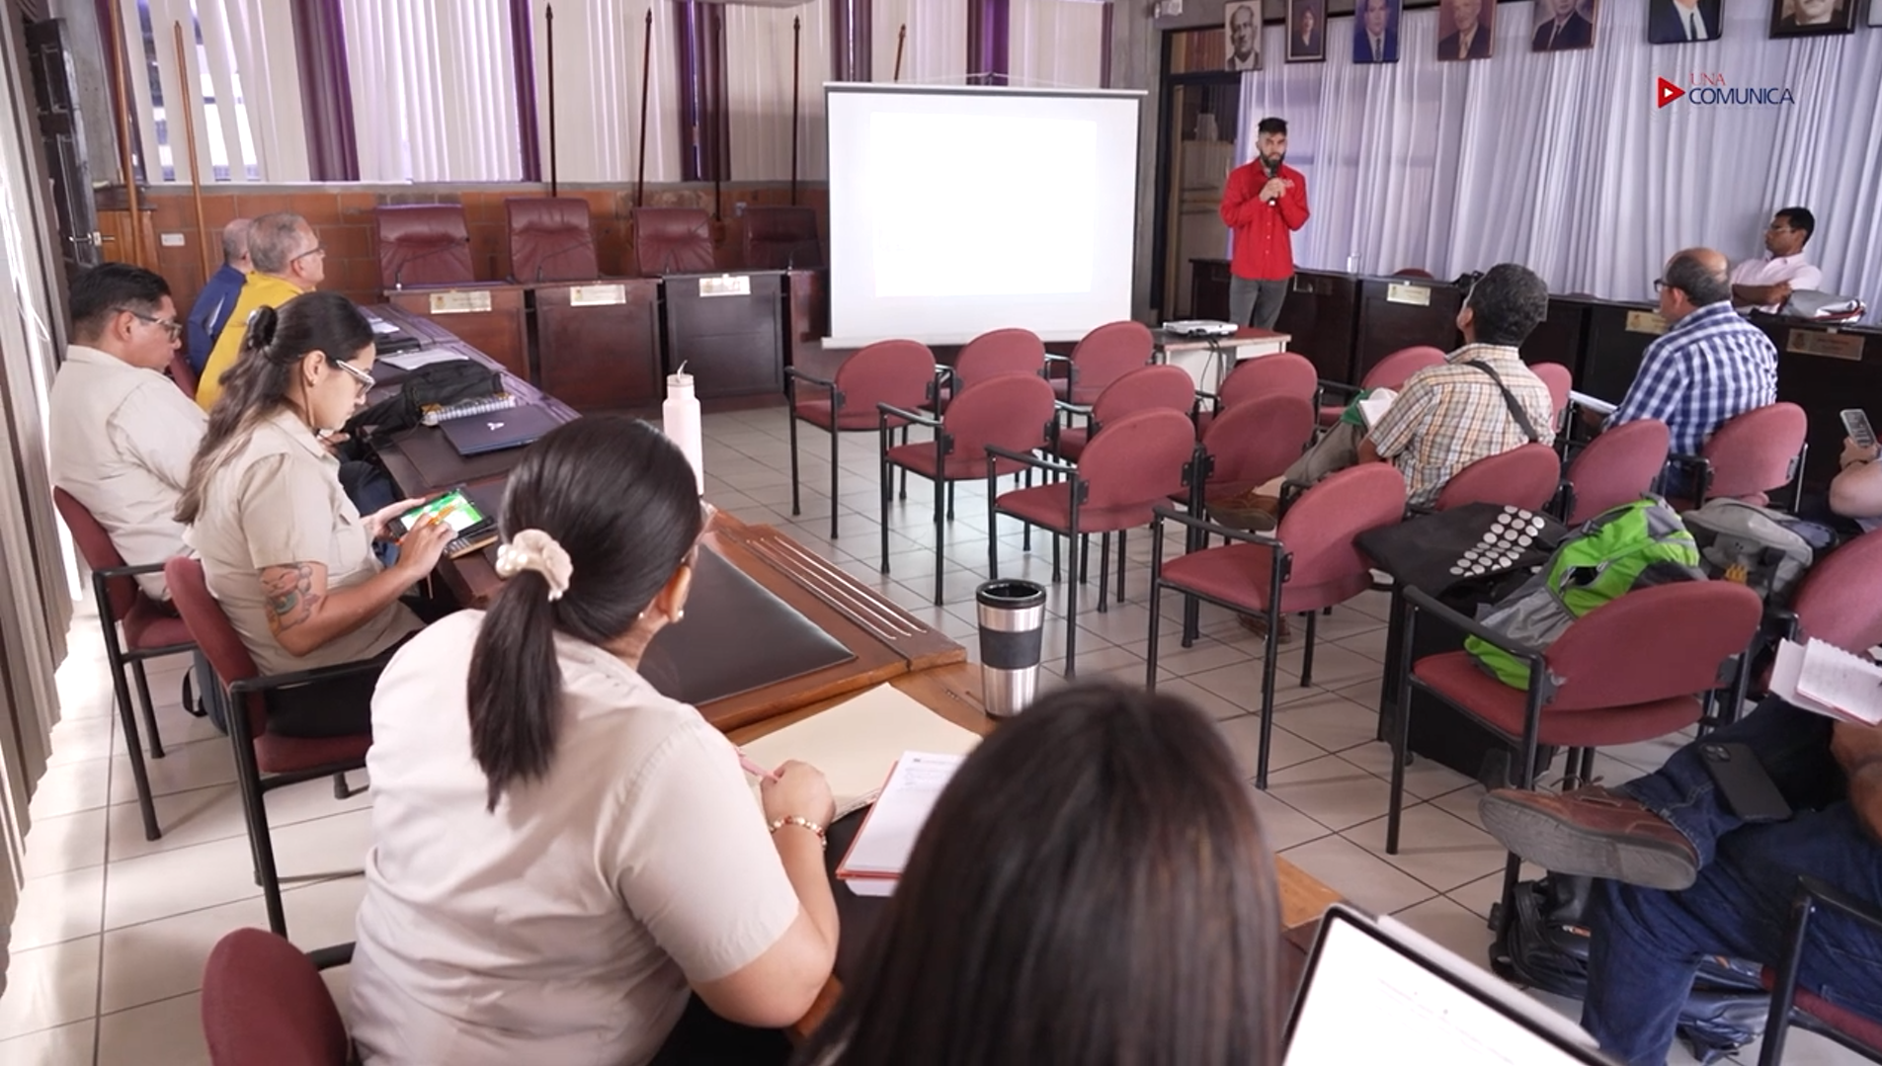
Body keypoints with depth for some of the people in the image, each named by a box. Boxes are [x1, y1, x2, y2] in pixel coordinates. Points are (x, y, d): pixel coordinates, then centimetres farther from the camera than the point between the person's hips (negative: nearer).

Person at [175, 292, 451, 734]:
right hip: (326, 685, -9)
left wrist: (368, 528, 7)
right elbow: (301, 630, -28)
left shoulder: (252, 431, 2)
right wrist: (407, 568, -21)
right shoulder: (283, 463, -27)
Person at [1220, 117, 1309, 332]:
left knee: (1265, 332, 6)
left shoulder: (1295, 180, 6)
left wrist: (1283, 195, -15)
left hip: (1278, 269, 2)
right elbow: (1229, 217, -9)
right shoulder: (1240, 176, -1)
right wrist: (1261, 198, -19)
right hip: (1246, 268, -2)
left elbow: (1297, 221, 0)